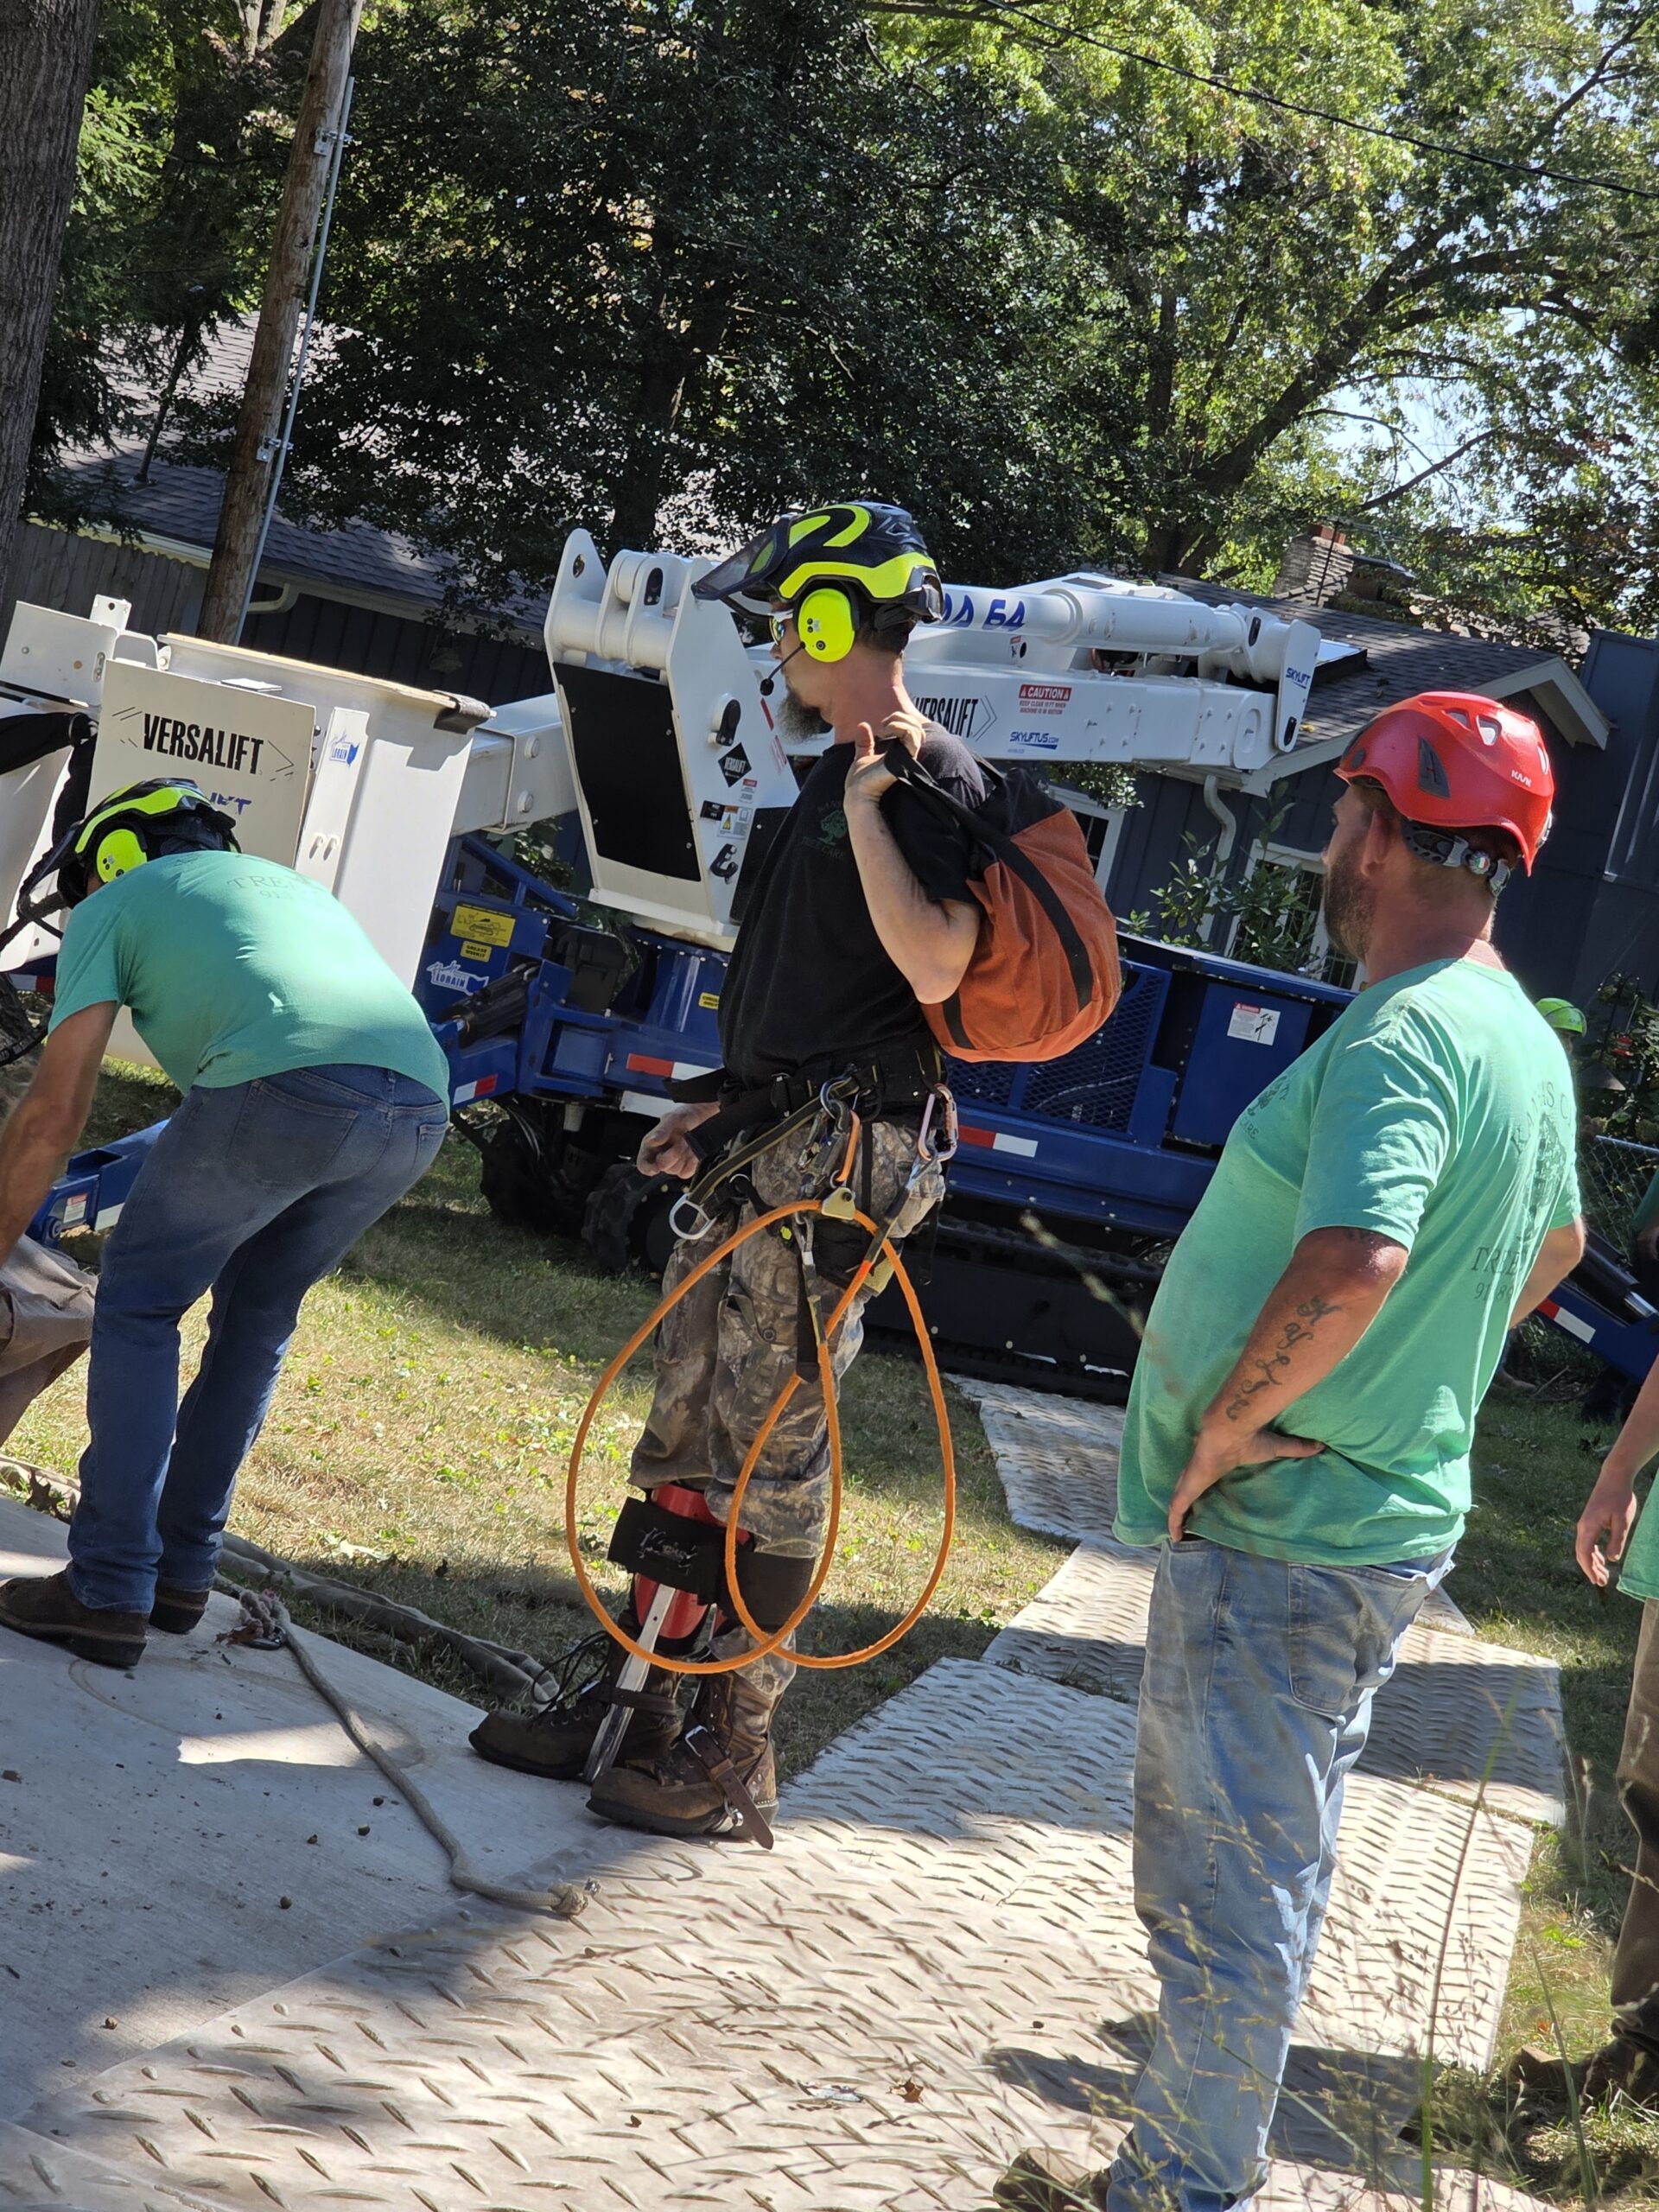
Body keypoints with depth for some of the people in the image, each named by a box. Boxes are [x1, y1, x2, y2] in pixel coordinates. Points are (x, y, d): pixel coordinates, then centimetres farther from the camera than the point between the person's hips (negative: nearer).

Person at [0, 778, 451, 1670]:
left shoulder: (112, 904, 23)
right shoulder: (292, 885, 41)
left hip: (285, 1081, -6)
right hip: (422, 1102, 6)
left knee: (137, 1306, 11)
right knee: (255, 1318, 24)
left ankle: (108, 1591, 5)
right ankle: (181, 1573, 27)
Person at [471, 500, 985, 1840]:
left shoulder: (929, 778, -12)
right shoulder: (838, 775, 18)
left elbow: (934, 966, -26)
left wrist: (866, 797, -22)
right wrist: (727, 1108, 22)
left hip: (840, 1156, -10)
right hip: (765, 1148, 10)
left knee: (771, 1451, -5)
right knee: (684, 1432, 13)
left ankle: (732, 1754, 4)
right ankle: (623, 1700, 22)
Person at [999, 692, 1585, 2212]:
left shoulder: (1403, 1035, -21)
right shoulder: (1528, 1042, 11)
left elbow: (1352, 1262, -37)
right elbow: (1553, 1245, 29)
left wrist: (1225, 1424, -23)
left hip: (1281, 1540, -10)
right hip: (1384, 1518, 10)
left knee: (1236, 1898, 1)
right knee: (1223, 1874, 21)